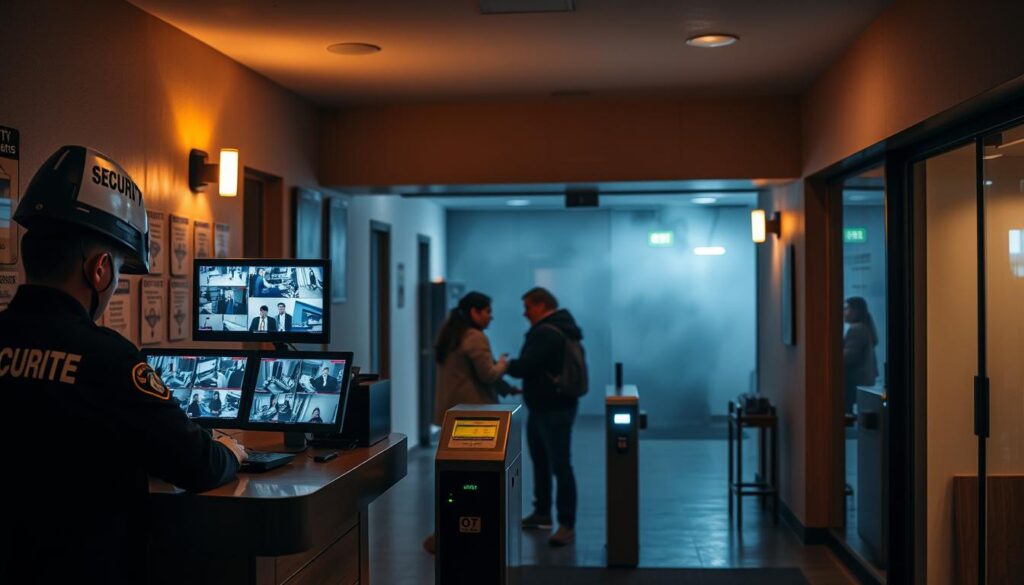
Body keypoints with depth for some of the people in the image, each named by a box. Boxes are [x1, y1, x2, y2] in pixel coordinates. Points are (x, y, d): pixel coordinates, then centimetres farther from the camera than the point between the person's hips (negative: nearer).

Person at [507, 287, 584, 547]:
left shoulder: (546, 333, -20)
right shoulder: (560, 327, 14)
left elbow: (524, 366, -23)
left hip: (555, 411, -11)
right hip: (540, 408, 11)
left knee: (560, 466, -8)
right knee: (540, 461, 20)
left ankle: (567, 525, -5)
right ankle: (542, 513, 33)